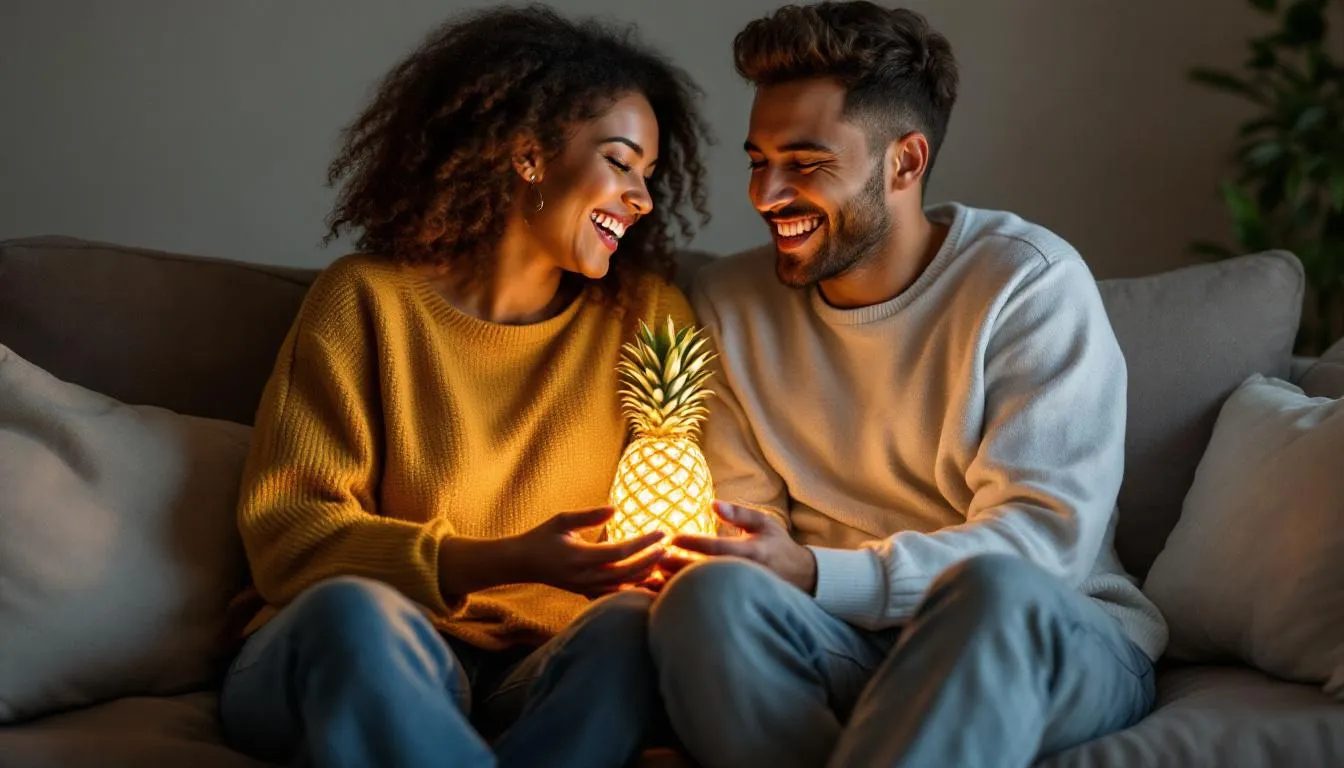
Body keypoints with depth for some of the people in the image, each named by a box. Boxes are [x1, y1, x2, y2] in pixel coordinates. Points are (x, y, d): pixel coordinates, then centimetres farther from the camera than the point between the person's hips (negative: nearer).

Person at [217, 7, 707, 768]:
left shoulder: (648, 314, 8)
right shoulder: (368, 298, -1)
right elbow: (285, 530, -7)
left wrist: (663, 554, -16)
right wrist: (503, 563, -20)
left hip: (541, 679, 3)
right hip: (348, 660, -2)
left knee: (634, 623, -30)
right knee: (356, 608, -35)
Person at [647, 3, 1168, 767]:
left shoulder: (1031, 282, -7)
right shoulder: (731, 303, 8)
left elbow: (1046, 535, -15)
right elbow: (747, 515, 9)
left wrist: (813, 575, -28)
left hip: (1059, 645, -3)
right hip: (841, 644, 3)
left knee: (995, 588, -39)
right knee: (712, 594, -30)